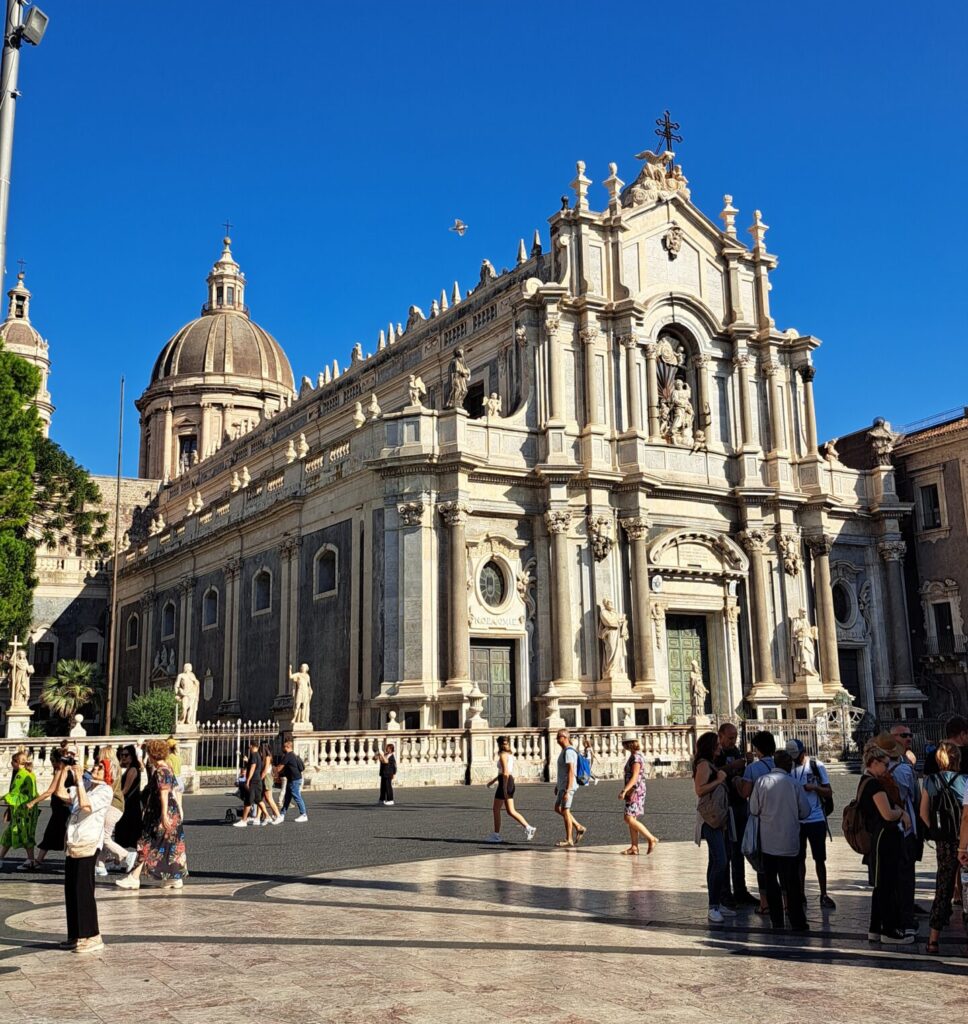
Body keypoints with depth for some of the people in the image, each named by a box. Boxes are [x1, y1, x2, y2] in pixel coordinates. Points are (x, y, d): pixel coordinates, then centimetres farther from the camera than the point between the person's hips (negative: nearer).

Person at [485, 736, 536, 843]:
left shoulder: (502, 755, -12)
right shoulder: (510, 755, 16)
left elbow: (505, 772, -20)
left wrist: (504, 788, -23)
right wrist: (493, 781, 31)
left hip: (505, 783, -9)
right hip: (510, 783, 9)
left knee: (496, 809, 4)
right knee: (510, 811, 8)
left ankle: (496, 835, 9)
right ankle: (528, 827, -4)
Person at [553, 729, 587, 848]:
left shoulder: (569, 751, -18)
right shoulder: (564, 750, 14)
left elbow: (571, 772, -23)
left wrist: (567, 791, -25)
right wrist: (557, 785, 24)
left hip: (568, 786, -10)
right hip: (562, 786, 10)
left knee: (565, 811, -3)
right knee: (558, 809, 14)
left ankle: (569, 839, 6)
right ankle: (579, 827, 19)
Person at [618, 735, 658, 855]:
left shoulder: (636, 757, -16)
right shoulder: (634, 756, 14)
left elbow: (634, 777, -22)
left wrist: (624, 791, -26)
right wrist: (626, 790, 25)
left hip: (635, 791, -10)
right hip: (633, 791, 10)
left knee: (629, 819, -12)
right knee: (631, 819, 8)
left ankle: (651, 839, -7)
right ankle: (634, 848, 9)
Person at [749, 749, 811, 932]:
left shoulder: (761, 781, -8)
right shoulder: (794, 784, -9)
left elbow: (754, 810, -3)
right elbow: (805, 812, -1)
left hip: (768, 841, 1)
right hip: (789, 841, -1)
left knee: (770, 881, 12)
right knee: (791, 883, 6)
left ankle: (777, 921, 14)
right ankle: (798, 922, 6)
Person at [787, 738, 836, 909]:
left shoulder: (817, 766, -3)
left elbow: (829, 793, -2)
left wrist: (814, 787, -19)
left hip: (816, 819, -2)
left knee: (820, 859, 4)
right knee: (799, 859, 9)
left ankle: (824, 895, 11)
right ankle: (800, 894, 17)